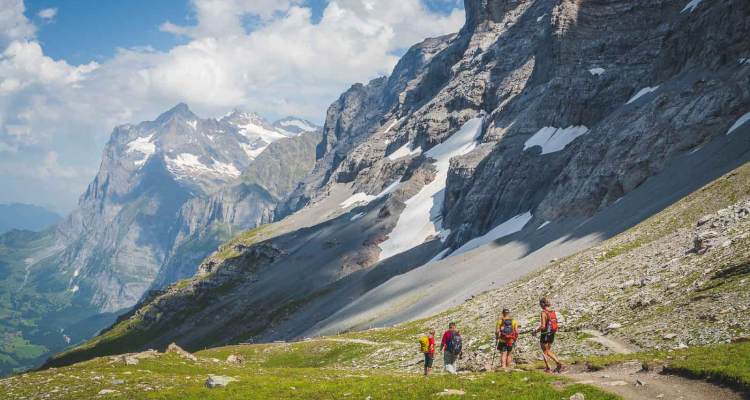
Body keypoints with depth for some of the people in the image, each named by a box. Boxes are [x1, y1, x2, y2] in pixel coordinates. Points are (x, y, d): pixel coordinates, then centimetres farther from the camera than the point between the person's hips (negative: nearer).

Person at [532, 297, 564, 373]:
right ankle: (559, 363, 8)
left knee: (545, 352, 8)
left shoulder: (544, 313, -19)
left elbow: (543, 326, -23)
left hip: (545, 335, -7)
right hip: (552, 335, 7)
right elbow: (556, 324, 10)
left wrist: (536, 331, -9)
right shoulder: (553, 312, 4)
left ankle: (548, 369, 14)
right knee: (548, 351, 21)